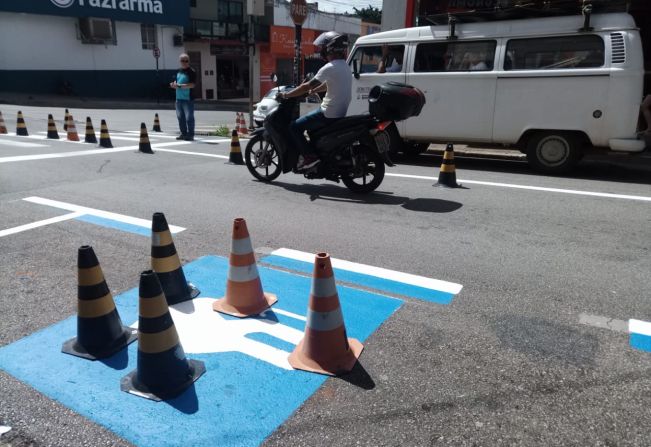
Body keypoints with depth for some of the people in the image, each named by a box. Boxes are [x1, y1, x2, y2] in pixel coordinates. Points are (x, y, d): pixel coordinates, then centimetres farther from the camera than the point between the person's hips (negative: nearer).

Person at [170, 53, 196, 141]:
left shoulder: (191, 71, -8)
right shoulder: (179, 71, 15)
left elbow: (192, 85, -18)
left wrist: (179, 86, -21)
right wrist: (174, 84, 2)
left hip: (188, 99, -8)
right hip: (179, 98, 8)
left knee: (189, 117, -5)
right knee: (180, 117, 13)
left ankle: (190, 134, 3)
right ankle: (183, 133, 24)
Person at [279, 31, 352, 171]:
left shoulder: (330, 68, -16)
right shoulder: (345, 67, 13)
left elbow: (307, 86, -17)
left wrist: (286, 95, -7)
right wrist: (313, 90, 31)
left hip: (328, 114, -10)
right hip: (341, 113, 10)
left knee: (294, 127, -6)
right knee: (311, 125, 30)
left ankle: (309, 156, -11)